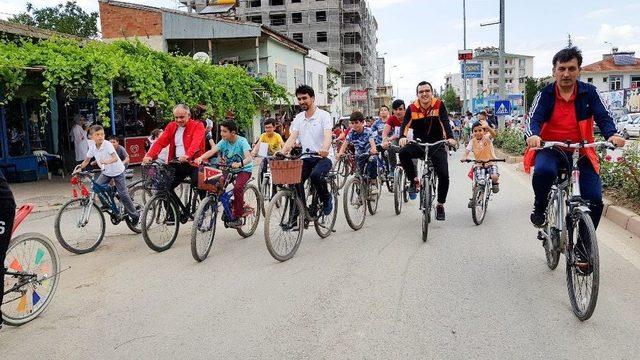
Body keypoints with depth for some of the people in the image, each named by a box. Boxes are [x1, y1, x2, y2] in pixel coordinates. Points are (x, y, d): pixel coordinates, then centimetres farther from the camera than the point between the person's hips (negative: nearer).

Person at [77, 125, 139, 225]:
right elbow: (87, 160, 4)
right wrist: (80, 167, -12)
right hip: (106, 172, 6)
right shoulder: (92, 147, -6)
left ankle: (135, 214, 6)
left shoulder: (107, 144, -23)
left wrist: (107, 161, -53)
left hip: (117, 171, -6)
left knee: (123, 194, -7)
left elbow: (115, 158, -35)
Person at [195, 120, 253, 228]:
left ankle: (237, 217, -18)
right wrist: (201, 158, -39)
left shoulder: (242, 141, -18)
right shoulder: (224, 142, -4)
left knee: (237, 188, -30)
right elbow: (212, 150, -20)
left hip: (244, 169, -6)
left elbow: (248, 158, -32)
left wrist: (239, 164, -53)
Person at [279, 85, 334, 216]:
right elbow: (292, 138, 0)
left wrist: (325, 149, -43)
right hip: (306, 158, 5)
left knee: (316, 175, -33)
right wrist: (282, 152, -20)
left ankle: (326, 199, -4)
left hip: (323, 157, -5)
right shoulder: (298, 118, 10)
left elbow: (328, 135, -20)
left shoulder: (323, 115, -5)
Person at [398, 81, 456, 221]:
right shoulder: (412, 108, -5)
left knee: (444, 176, -9)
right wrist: (402, 137, -36)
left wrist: (450, 138, -36)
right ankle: (414, 180, -9)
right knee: (403, 153, -31)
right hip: (419, 145, 1)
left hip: (437, 145, -1)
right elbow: (405, 125, -15)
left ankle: (440, 205, 14)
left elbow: (445, 122, -18)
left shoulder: (439, 105, -8)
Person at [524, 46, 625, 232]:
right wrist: (533, 135, -37)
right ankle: (540, 208, -6)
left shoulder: (589, 92, 3)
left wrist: (612, 135, -28)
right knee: (543, 171, -36)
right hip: (550, 149, -2)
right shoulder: (545, 94, 0)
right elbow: (534, 118, -13)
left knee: (595, 200, -10)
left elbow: (603, 117, -5)